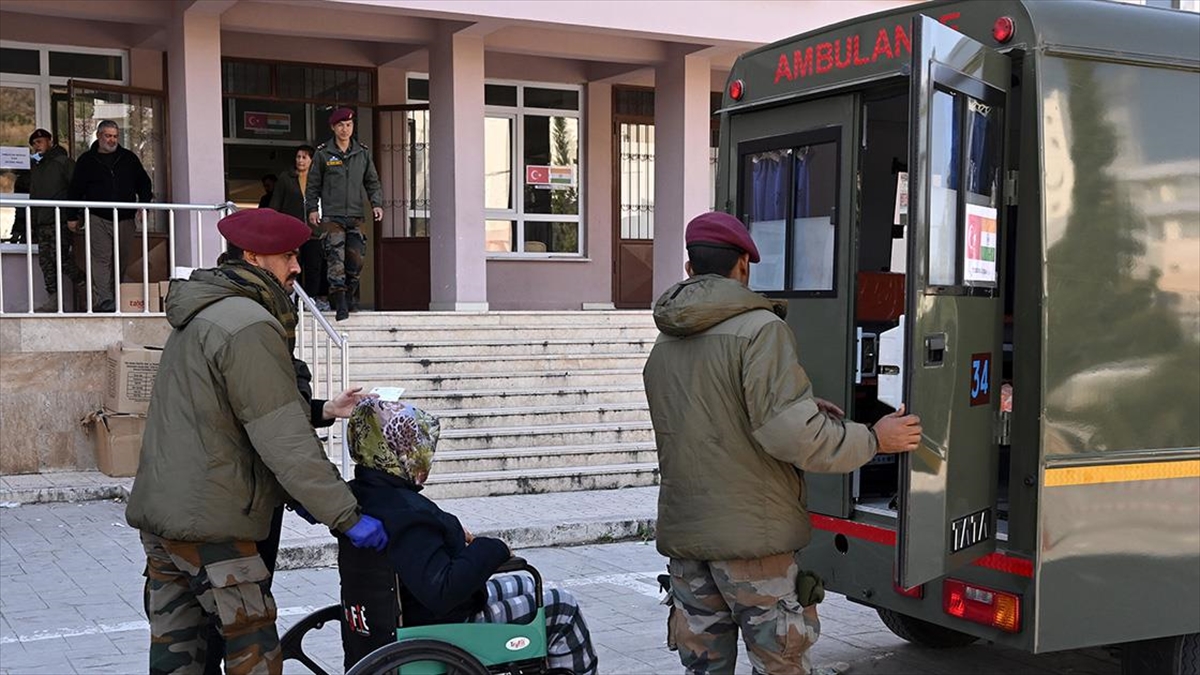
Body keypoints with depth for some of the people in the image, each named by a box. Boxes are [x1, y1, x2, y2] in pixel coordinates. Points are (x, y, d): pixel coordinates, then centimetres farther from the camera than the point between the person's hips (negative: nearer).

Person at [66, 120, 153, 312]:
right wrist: (72, 217, 7)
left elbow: (143, 183, 17)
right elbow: (75, 190, 10)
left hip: (125, 219, 3)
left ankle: (118, 299, 14)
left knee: (122, 260, 4)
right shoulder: (87, 160, 7)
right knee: (101, 260, -12)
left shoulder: (129, 158, 12)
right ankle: (104, 302, -17)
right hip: (98, 219, -2)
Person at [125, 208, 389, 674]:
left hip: (158, 514, 10)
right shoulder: (249, 327, -16)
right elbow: (284, 439, -20)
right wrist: (346, 516, -17)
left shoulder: (198, 317, 16)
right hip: (211, 527, -10)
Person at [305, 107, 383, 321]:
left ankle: (348, 298, 20)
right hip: (331, 215, -3)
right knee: (336, 260, -11)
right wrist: (312, 209, 0)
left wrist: (377, 203, 2)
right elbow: (313, 184, 7)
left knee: (356, 260, 3)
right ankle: (340, 305, -14)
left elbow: (373, 181, 15)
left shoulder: (363, 153, 10)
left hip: (355, 215, 3)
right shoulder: (323, 153, 2)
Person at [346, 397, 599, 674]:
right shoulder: (406, 514, -32)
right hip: (447, 625, -10)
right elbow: (442, 592, -36)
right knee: (562, 608, -1)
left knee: (525, 586, 26)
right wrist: (490, 549, -24)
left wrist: (450, 533, 8)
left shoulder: (365, 494, -1)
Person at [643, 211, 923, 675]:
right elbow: (787, 432, -21)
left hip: (684, 533, 7)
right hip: (753, 535, -7)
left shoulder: (662, 347, 12)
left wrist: (807, 411, 22)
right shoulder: (758, 329, -12)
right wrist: (873, 440, -8)